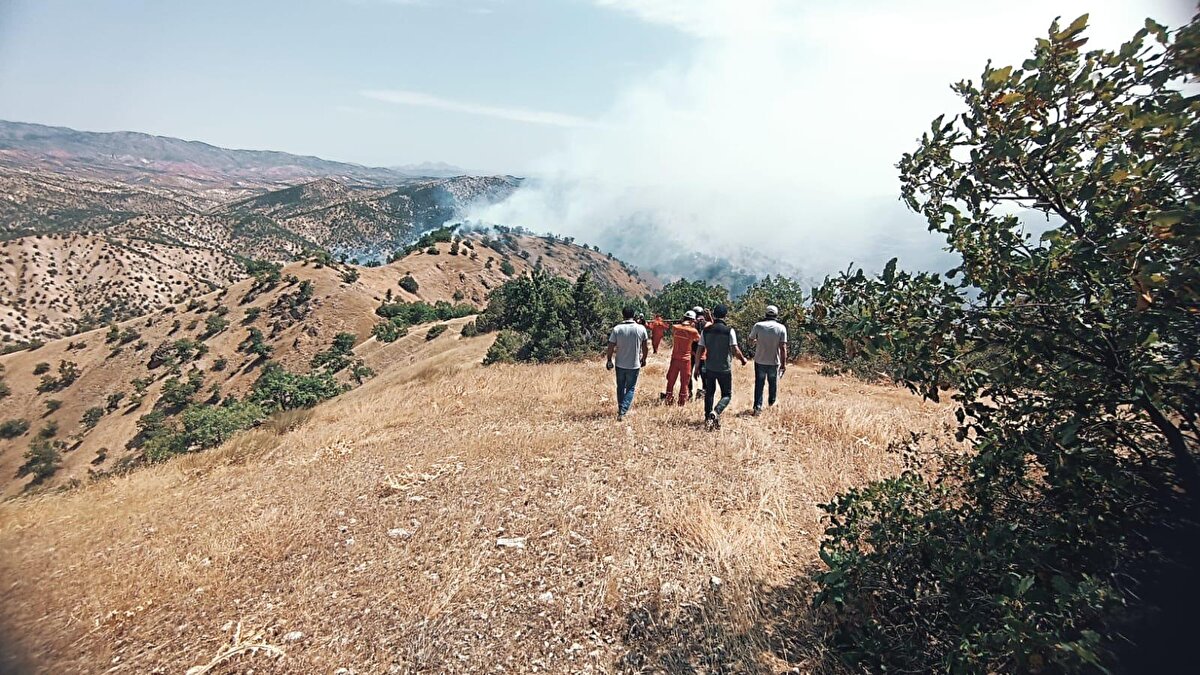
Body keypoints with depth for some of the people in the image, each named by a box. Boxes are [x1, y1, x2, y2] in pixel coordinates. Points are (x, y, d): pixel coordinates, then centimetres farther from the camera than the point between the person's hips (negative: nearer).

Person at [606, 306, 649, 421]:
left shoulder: (617, 328, -9)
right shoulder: (641, 329, -7)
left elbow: (611, 347, -7)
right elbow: (646, 347, 0)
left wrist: (609, 360, 7)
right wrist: (644, 359, 15)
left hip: (620, 364, 1)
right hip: (634, 365, -1)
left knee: (620, 387, 19)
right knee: (630, 389, 10)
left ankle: (620, 409, 32)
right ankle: (623, 411, -5)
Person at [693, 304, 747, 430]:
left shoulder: (706, 330, -1)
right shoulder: (729, 331, -10)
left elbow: (700, 349, 0)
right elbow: (735, 350, -15)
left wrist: (697, 366, 8)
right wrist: (743, 359, 5)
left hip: (709, 367, 3)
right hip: (725, 368, -3)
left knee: (709, 392, 19)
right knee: (727, 395, 8)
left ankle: (708, 418, 22)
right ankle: (716, 412, -18)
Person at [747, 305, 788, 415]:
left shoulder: (758, 326, -8)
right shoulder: (781, 328, -9)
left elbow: (750, 341, 3)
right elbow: (783, 347, -11)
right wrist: (784, 363, -5)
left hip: (760, 361, 0)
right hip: (774, 362, 1)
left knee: (759, 384, 8)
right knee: (773, 383, 21)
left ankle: (758, 406, 1)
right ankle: (772, 402, 40)